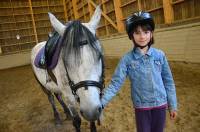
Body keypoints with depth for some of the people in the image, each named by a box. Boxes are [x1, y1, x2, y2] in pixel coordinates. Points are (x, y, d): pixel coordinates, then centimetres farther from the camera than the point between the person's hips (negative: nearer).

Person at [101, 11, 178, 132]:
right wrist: (101, 102, -25)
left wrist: (173, 105, 5)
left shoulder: (160, 55, -7)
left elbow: (168, 81, 1)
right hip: (141, 106, -1)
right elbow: (116, 83, -14)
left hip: (160, 104, 2)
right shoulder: (127, 59, -12)